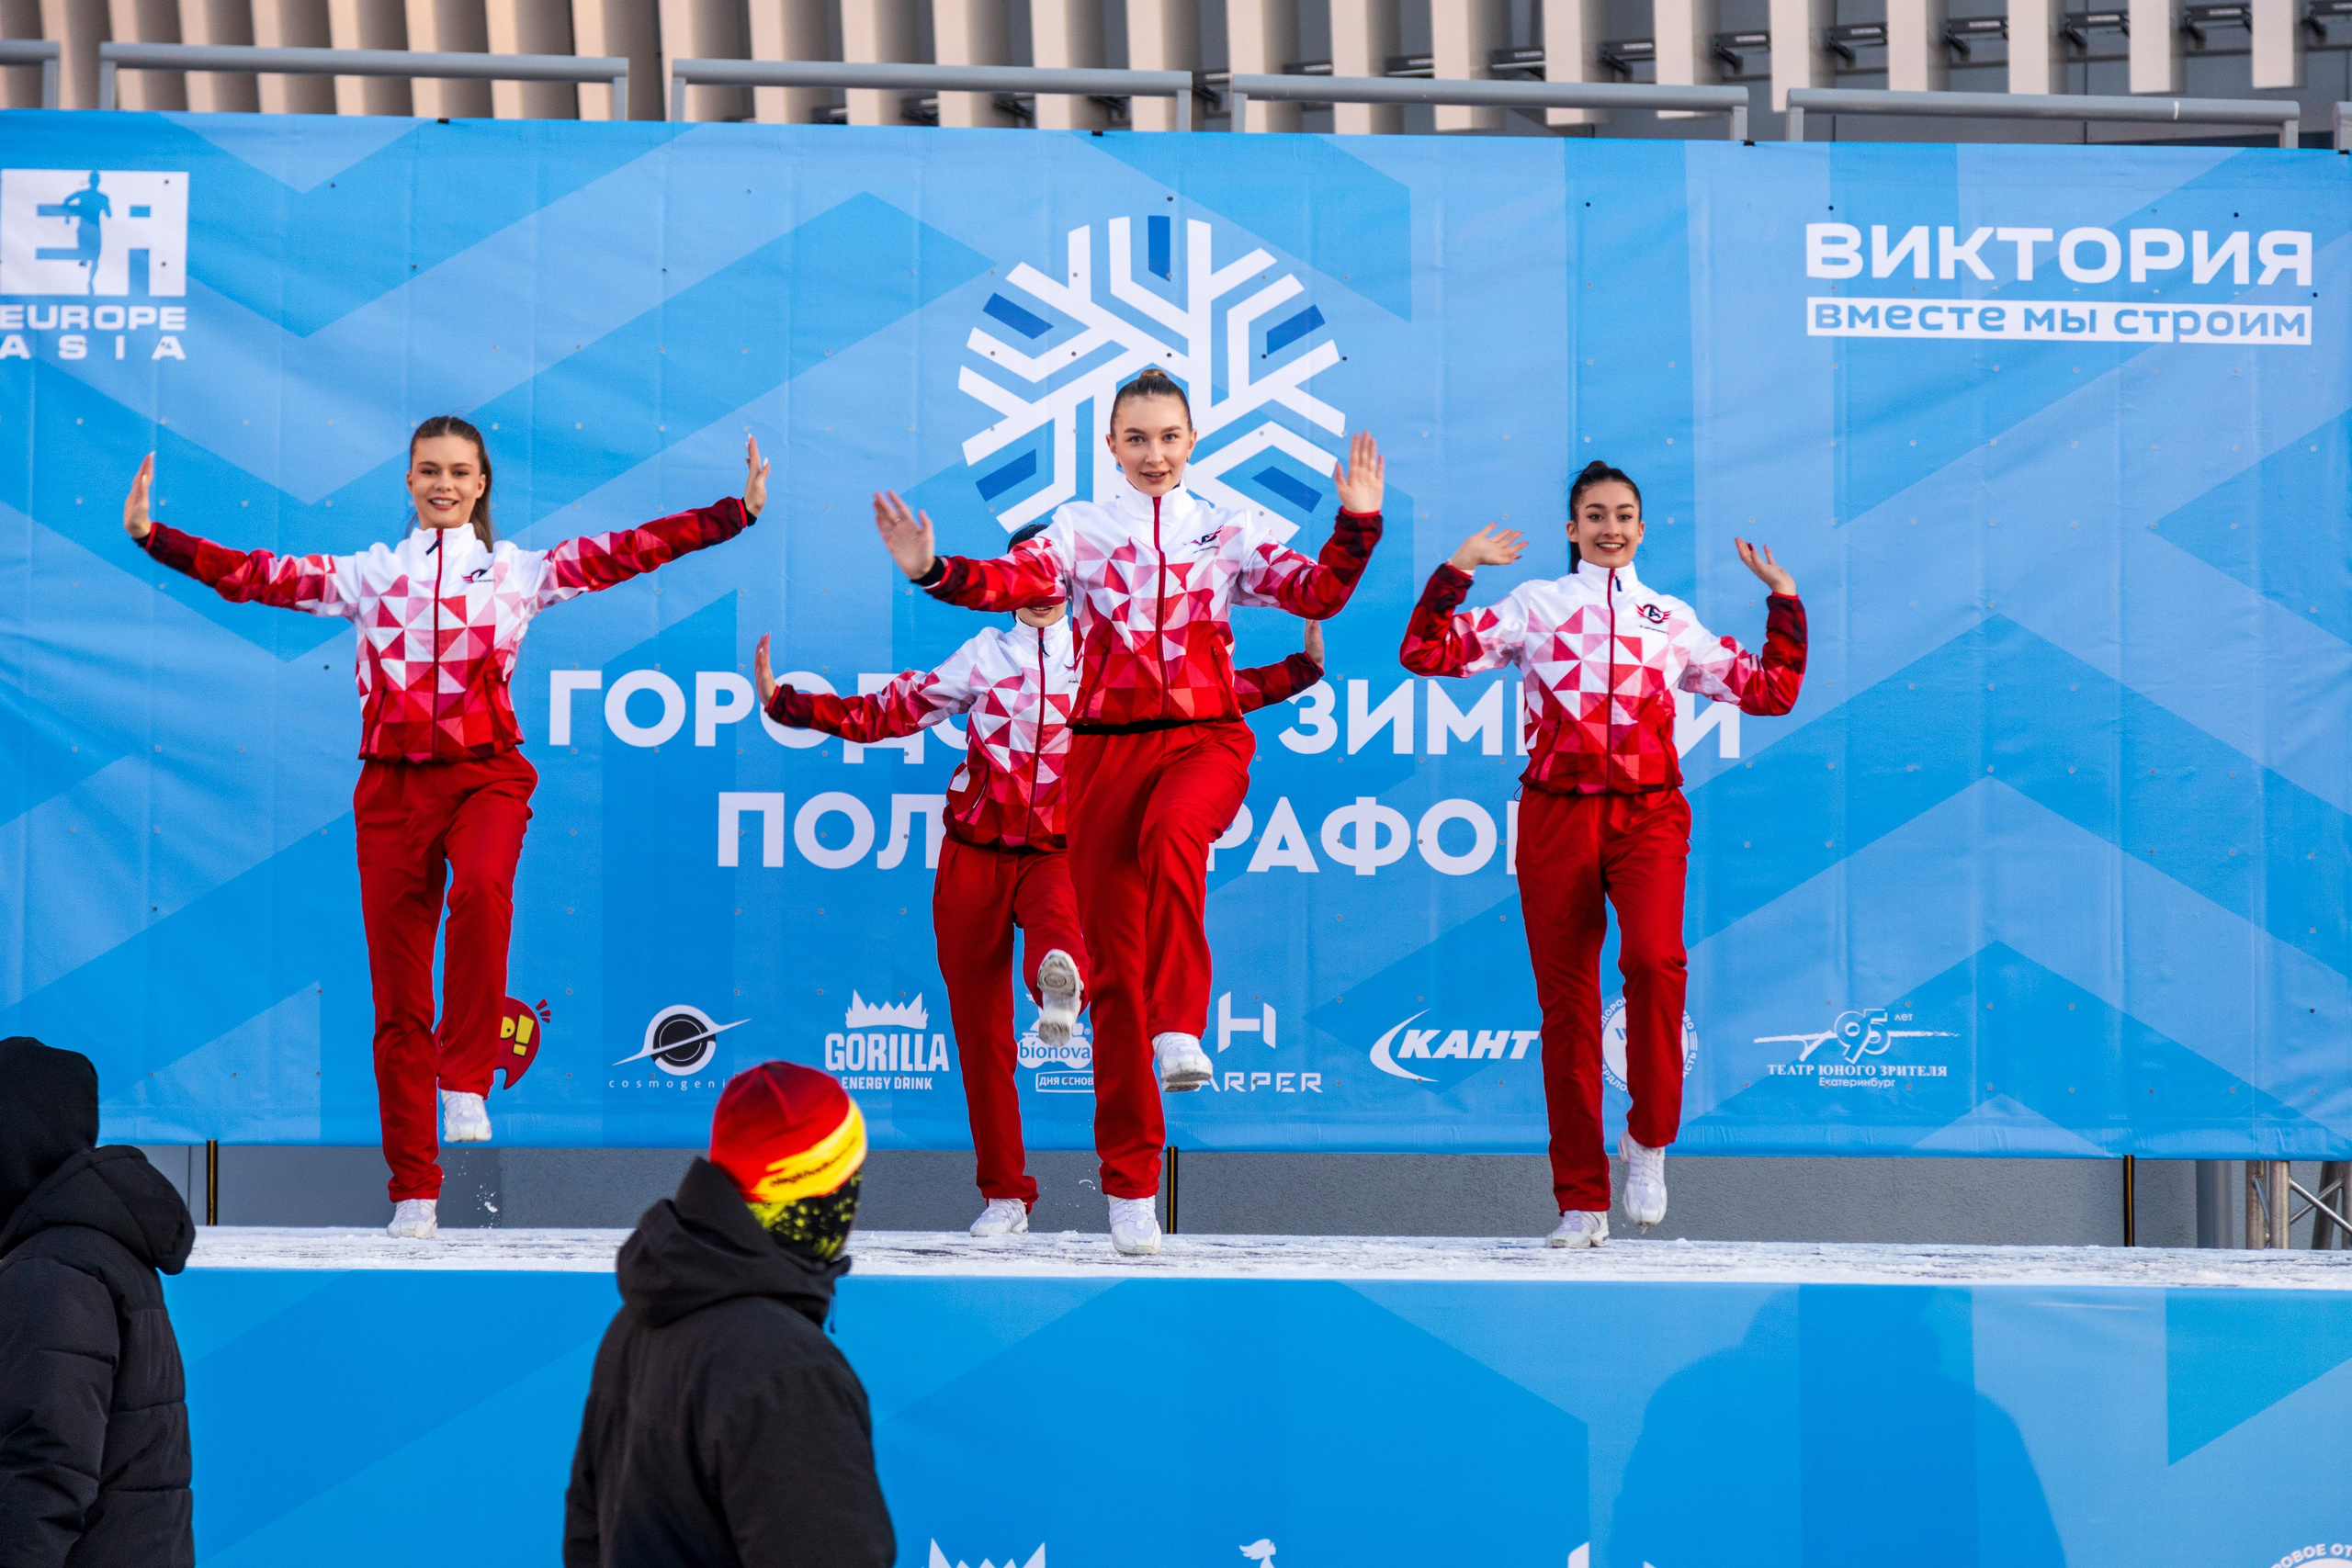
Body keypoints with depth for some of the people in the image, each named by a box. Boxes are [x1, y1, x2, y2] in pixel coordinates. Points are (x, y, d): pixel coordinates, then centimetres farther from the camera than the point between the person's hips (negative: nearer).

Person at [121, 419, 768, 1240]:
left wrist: (739, 512, -3)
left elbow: (627, 551, 4)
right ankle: (414, 1190, 7)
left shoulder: (518, 570, 10)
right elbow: (255, 575, 7)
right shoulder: (369, 574, 12)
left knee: (482, 890, -36)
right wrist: (153, 537, -1)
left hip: (484, 774, -1)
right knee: (397, 1000, 0)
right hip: (393, 785, 1)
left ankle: (466, 1080, -22)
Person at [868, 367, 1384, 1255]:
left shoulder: (1228, 534, 10)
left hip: (1204, 739, -1)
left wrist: (1356, 527, -16)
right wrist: (933, 572, -28)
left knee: (1171, 832, -39)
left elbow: (1316, 593, 0)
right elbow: (1014, 583, -10)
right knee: (1114, 965, 0)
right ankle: (1130, 1182, 7)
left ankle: (1180, 1031, -34)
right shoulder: (1080, 531, 6)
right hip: (1106, 747, 1)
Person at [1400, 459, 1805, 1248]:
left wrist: (1784, 601, 15)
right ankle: (1582, 1203, 7)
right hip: (1556, 814, 0)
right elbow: (1428, 653, 3)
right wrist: (1454, 573, -2)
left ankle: (1649, 1137, -7)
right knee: (1566, 999, 0)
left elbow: (1769, 690, 19)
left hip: (1648, 813, 0)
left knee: (1654, 958, -27)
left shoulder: (1671, 619, 15)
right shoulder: (1536, 605, 10)